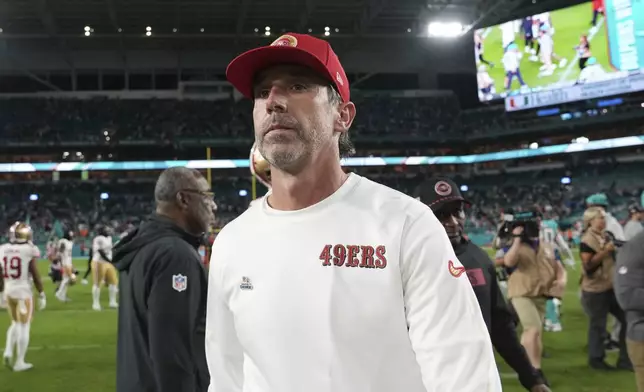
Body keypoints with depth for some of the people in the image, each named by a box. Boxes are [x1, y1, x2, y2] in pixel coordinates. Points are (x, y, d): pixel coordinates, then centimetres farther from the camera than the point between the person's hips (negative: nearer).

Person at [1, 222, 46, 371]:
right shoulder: (29, 250, -12)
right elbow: (35, 275, -9)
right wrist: (42, 294, 1)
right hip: (23, 291, -5)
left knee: (16, 324, 23)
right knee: (24, 326, 4)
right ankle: (19, 362, 7)